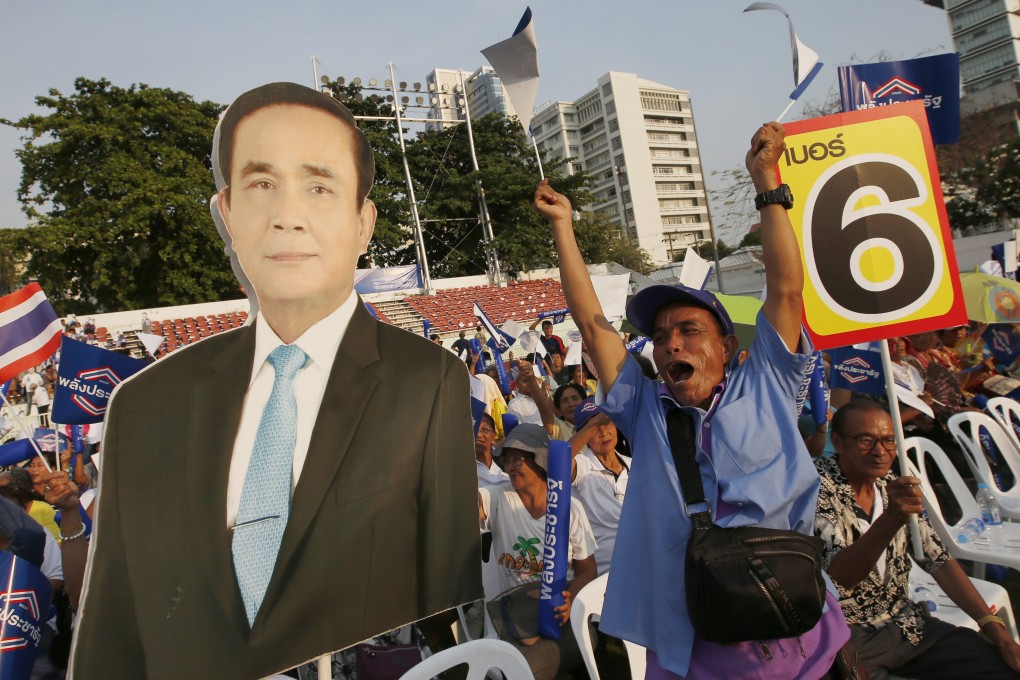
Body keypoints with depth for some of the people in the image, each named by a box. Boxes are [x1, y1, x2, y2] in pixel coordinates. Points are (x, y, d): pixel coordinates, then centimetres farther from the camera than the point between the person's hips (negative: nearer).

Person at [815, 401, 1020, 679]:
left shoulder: (892, 484, 6)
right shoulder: (818, 486, -16)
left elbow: (937, 558, 11)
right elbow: (839, 576, -25)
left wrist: (996, 629, 4)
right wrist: (891, 518, -39)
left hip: (904, 623, 7)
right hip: (847, 636, -7)